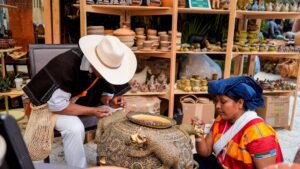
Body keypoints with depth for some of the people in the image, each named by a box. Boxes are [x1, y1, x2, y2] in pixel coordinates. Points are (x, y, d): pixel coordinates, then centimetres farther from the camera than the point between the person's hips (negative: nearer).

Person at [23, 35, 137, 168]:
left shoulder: (105, 65, -14)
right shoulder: (67, 65, -34)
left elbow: (101, 91, 0)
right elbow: (57, 104, -30)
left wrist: (110, 101, -22)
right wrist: (92, 111, -31)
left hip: (83, 102, 6)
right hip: (53, 105, -6)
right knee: (75, 128, -35)